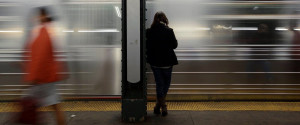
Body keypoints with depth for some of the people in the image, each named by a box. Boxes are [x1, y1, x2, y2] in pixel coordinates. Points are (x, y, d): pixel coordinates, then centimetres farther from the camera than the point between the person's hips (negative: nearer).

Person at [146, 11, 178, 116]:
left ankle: (160, 105, 13)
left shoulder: (149, 32, -7)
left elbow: (147, 46, 0)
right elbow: (174, 45, -5)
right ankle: (161, 105, 13)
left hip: (154, 62, 2)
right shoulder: (168, 31, -13)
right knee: (166, 82, 16)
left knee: (159, 83, 12)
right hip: (167, 61, -2)